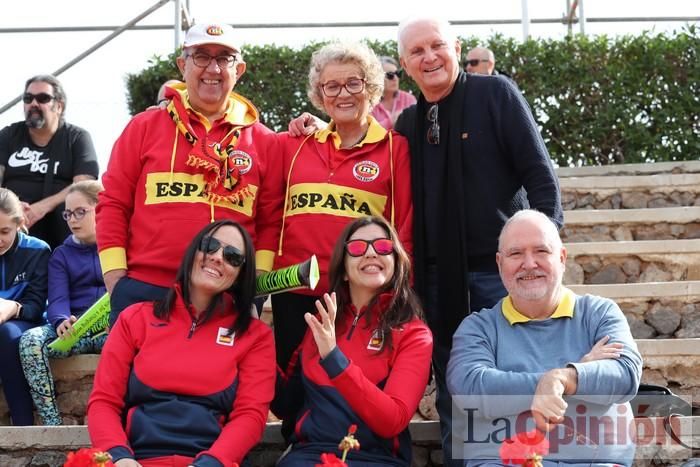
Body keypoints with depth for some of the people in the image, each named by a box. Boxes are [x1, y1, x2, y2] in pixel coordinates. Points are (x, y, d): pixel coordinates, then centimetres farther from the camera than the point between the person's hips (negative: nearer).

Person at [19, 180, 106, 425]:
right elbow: (58, 299, 0)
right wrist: (62, 322, -25)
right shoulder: (61, 254, 16)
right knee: (30, 340, -28)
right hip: (73, 328, 3)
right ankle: (52, 425, -28)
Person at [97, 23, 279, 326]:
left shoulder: (262, 140, 8)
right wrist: (115, 278, -2)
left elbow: (269, 219, 9)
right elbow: (113, 203, 5)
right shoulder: (144, 127, 6)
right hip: (143, 290, 0)